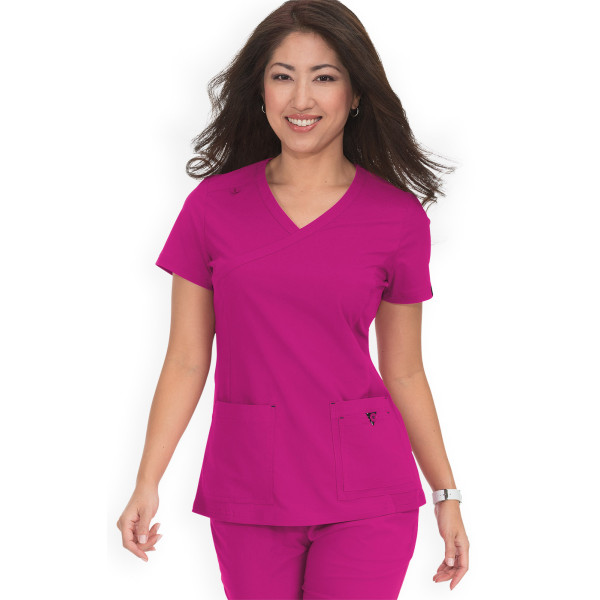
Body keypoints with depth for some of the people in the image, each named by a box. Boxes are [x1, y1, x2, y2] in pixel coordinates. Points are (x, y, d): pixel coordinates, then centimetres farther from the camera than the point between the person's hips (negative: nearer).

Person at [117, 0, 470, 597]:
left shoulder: (399, 218, -1)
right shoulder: (212, 206, 1)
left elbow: (403, 372, 7)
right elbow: (186, 362, 2)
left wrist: (446, 493, 8)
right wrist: (147, 484, -3)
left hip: (365, 495, -1)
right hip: (246, 490, 1)